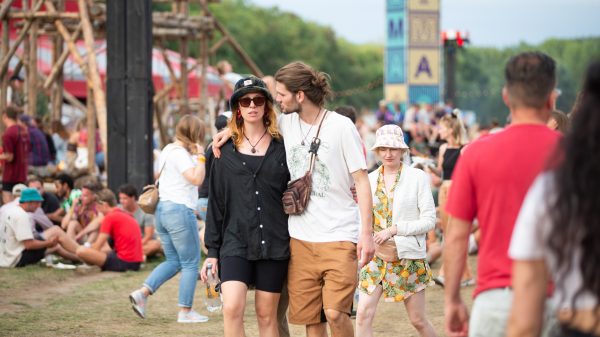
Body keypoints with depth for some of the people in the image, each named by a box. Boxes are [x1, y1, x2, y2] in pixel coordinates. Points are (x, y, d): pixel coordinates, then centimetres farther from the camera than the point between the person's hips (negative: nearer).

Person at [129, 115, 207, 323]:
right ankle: (185, 311, 2)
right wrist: (200, 156, -11)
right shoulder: (180, 153, -13)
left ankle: (142, 293, -1)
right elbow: (196, 179, -21)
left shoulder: (168, 150, 17)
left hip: (163, 210, 10)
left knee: (173, 261, 15)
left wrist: (196, 156, 17)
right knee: (190, 263, 0)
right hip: (180, 210, -10)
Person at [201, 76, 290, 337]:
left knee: (267, 315, 4)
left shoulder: (281, 147, 5)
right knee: (232, 308, -15)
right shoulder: (226, 150, 8)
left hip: (274, 244, 0)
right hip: (236, 242, 0)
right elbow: (216, 202, 8)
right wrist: (212, 251, 5)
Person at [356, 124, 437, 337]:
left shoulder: (417, 178, -4)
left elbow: (429, 220, -7)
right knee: (363, 314, -10)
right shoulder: (370, 180, 7)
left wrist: (394, 230, -16)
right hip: (375, 256, 3)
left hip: (408, 257, -3)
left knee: (418, 320, 6)